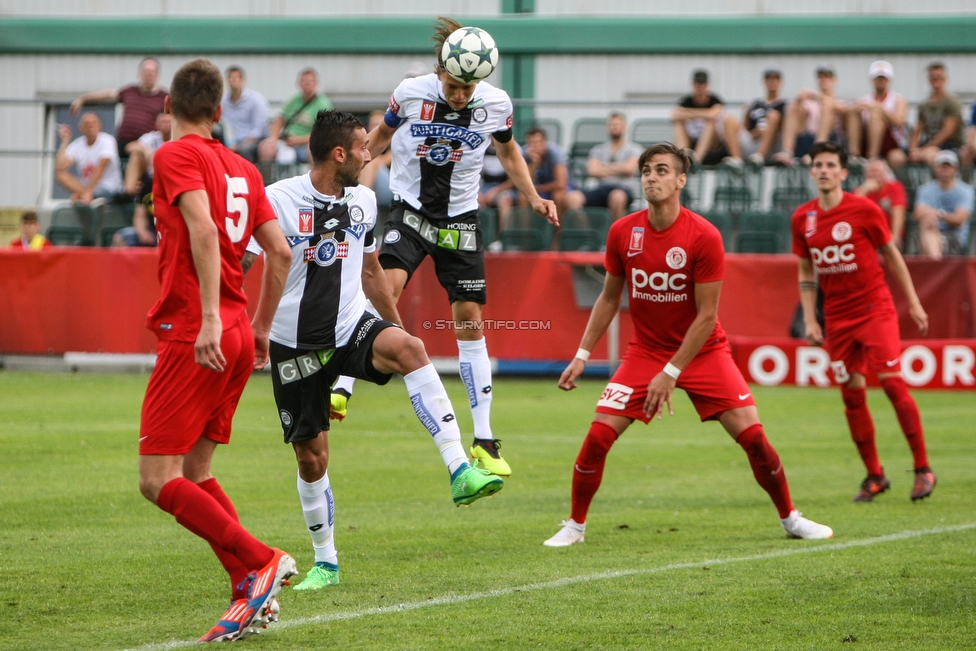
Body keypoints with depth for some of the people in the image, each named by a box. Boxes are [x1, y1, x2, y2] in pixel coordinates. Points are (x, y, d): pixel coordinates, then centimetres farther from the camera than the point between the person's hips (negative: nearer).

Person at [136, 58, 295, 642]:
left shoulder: (176, 156, -5)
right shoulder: (243, 169, 15)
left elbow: (203, 230, -21)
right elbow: (281, 251, 14)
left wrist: (210, 318, -26)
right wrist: (260, 329, 23)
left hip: (195, 336, -8)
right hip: (238, 335, 8)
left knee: (158, 480, -6)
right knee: (195, 471, 15)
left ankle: (260, 563, -16)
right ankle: (252, 594, 6)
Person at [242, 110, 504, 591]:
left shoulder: (363, 200, 6)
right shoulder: (277, 200, -12)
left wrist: (394, 325, 23)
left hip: (353, 330, 3)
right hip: (295, 346, -3)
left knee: (409, 348, -31)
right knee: (312, 458, 2)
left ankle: (460, 473, -38)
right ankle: (325, 563, 23)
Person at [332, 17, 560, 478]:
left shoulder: (495, 104, -8)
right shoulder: (410, 93, -12)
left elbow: (508, 151, 13)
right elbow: (382, 135, 8)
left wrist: (534, 198, 3)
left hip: (461, 219, 2)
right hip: (410, 210, -2)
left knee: (469, 318, 1)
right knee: (387, 284, -28)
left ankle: (483, 441, 6)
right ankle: (341, 387, -26)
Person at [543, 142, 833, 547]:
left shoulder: (704, 237, -18)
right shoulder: (623, 233, -7)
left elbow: (706, 316, -15)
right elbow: (609, 297, 8)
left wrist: (672, 372, -19)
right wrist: (582, 354, 2)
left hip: (702, 350, -2)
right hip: (645, 350, 2)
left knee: (752, 434, -10)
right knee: (598, 435, -12)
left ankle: (789, 518, 10)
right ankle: (575, 525, 6)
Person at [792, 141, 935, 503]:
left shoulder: (864, 210, -7)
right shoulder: (802, 219, 4)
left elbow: (891, 255, 2)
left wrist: (913, 303, 3)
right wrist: (809, 320, 5)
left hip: (875, 308, -4)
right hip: (837, 319, 4)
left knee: (892, 382, -13)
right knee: (852, 394, 3)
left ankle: (923, 469, -5)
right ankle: (874, 476, 15)